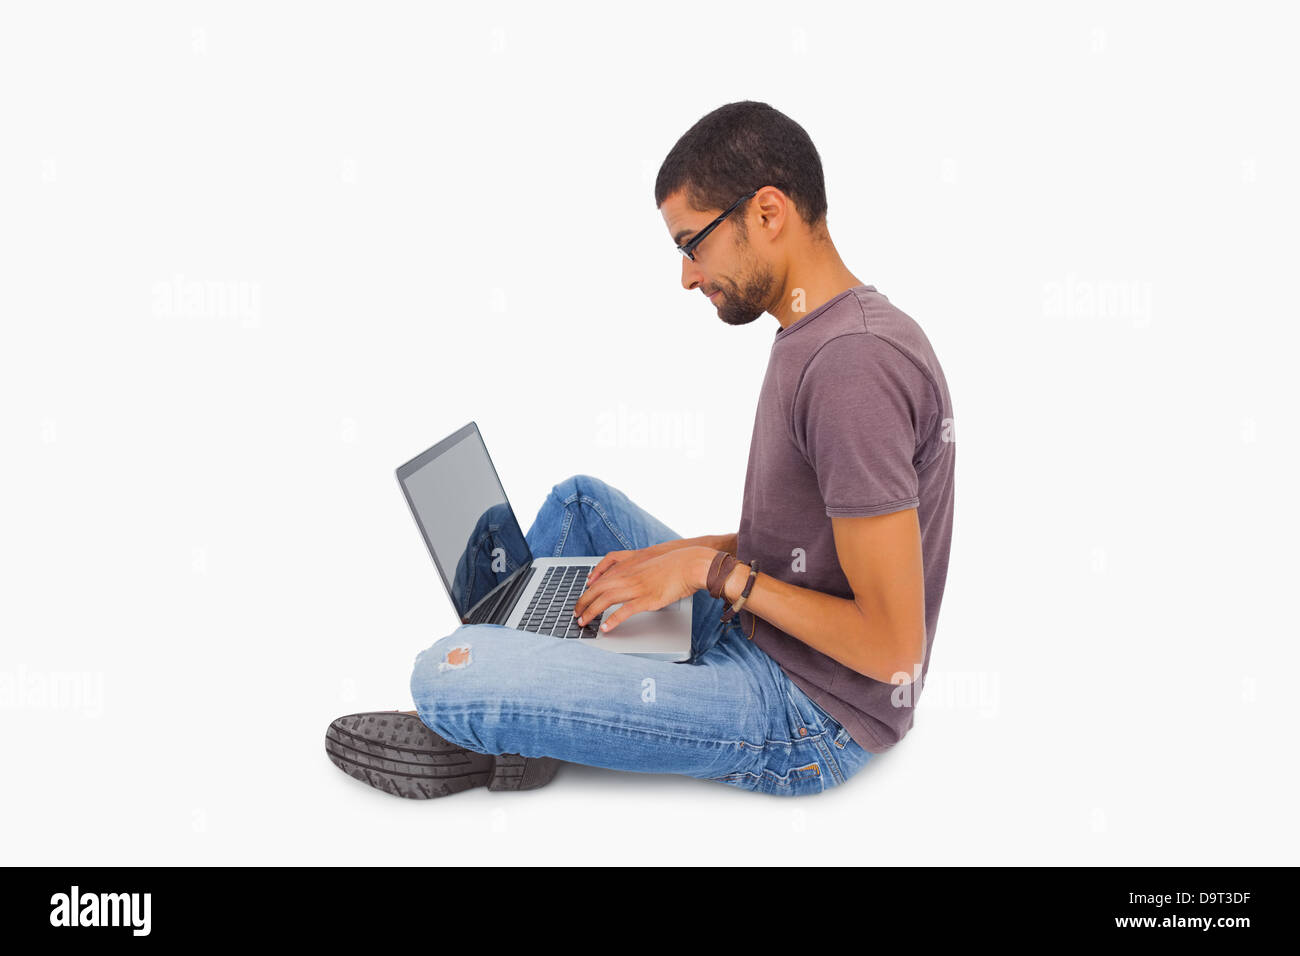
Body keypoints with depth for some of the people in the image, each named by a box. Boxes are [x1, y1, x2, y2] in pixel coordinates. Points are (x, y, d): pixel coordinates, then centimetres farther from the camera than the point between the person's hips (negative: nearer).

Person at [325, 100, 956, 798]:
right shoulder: (815, 336, 8)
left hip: (808, 720, -10)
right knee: (579, 498, 21)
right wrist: (685, 557, 4)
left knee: (449, 676, -20)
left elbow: (892, 648, -26)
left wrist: (713, 567, -18)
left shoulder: (854, 365, -26)